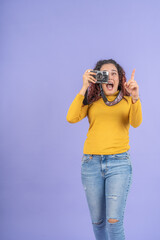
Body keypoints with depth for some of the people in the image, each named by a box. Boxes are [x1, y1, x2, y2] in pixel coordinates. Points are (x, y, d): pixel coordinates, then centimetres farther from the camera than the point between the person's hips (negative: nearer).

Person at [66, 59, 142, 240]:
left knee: (114, 221, -12)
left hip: (119, 163, -2)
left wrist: (135, 98, -29)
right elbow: (71, 118, -7)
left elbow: (136, 123, -12)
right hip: (91, 162, 2)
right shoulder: (91, 101, 10)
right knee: (97, 221, 10)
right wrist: (84, 88, -11)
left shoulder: (128, 101, 8)